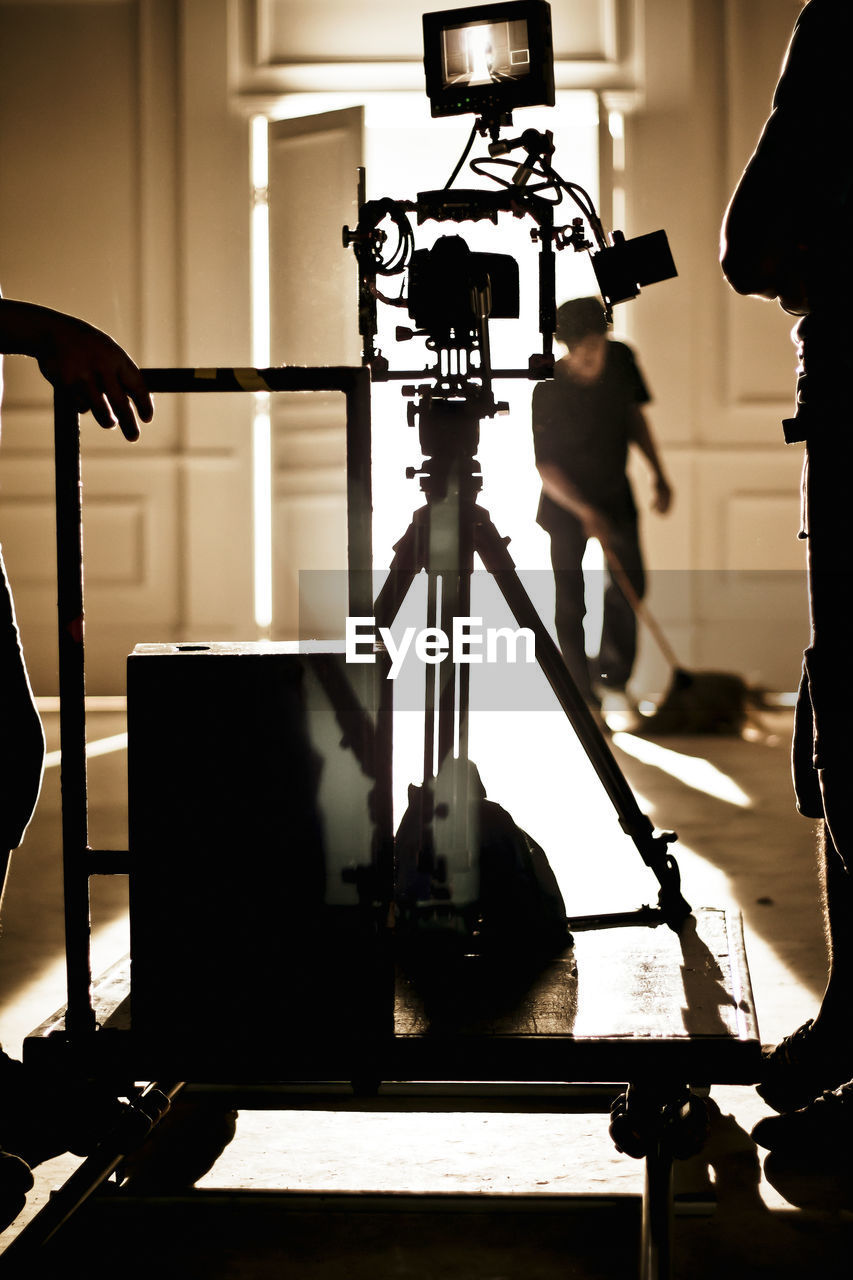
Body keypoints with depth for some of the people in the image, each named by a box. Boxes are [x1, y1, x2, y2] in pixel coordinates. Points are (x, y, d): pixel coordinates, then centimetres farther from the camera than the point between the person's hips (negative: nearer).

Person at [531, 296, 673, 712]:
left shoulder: (621, 359, -12)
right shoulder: (548, 391, -25)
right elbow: (545, 466, -18)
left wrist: (658, 474, 4)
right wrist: (587, 514, -24)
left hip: (615, 492, 4)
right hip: (566, 501, -4)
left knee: (630, 586, 6)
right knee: (570, 599, 1)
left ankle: (612, 668, 28)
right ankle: (581, 688, 16)